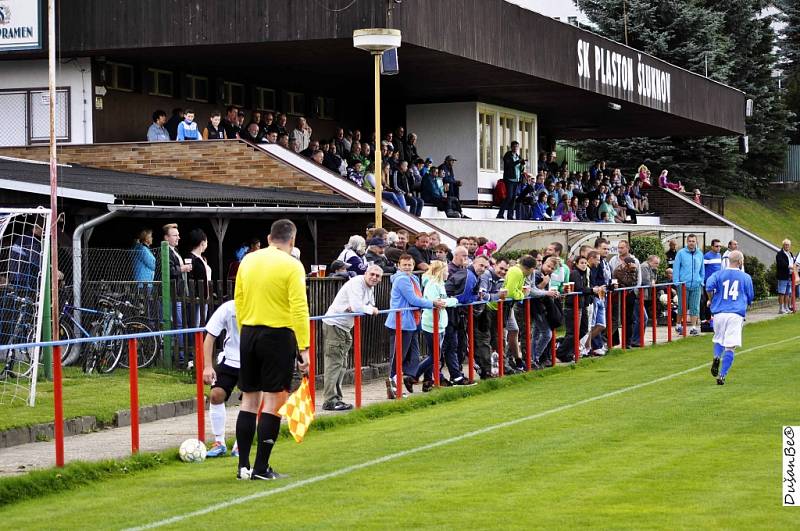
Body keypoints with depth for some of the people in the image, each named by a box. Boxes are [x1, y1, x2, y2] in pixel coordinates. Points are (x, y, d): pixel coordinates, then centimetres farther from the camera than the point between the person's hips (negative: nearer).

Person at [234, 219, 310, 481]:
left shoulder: (248, 260, 7)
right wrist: (304, 348, -15)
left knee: (249, 400, 12)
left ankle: (243, 466, 11)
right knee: (273, 401, 0)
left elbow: (238, 299, 12)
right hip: (278, 336, -5)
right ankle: (261, 468, -1)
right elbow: (299, 309, -15)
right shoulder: (292, 266, -10)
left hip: (249, 334, 5)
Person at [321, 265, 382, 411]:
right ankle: (330, 400, -15)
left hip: (345, 328, 10)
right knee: (334, 363, -13)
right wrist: (370, 309, -7)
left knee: (341, 365, 13)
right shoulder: (357, 283, -17)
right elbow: (357, 307, -27)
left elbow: (371, 308, 10)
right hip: (334, 325, -10)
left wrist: (355, 308, -11)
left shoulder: (370, 288, 14)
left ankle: (336, 398, 20)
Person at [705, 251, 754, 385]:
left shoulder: (719, 274, 6)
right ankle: (722, 375, -10)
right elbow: (751, 297, 14)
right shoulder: (746, 277, 7)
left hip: (719, 312, 1)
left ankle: (717, 357, -9)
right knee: (730, 347, -1)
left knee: (719, 339, 22)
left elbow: (709, 286, -13)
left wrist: (711, 300, 4)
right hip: (737, 314, -1)